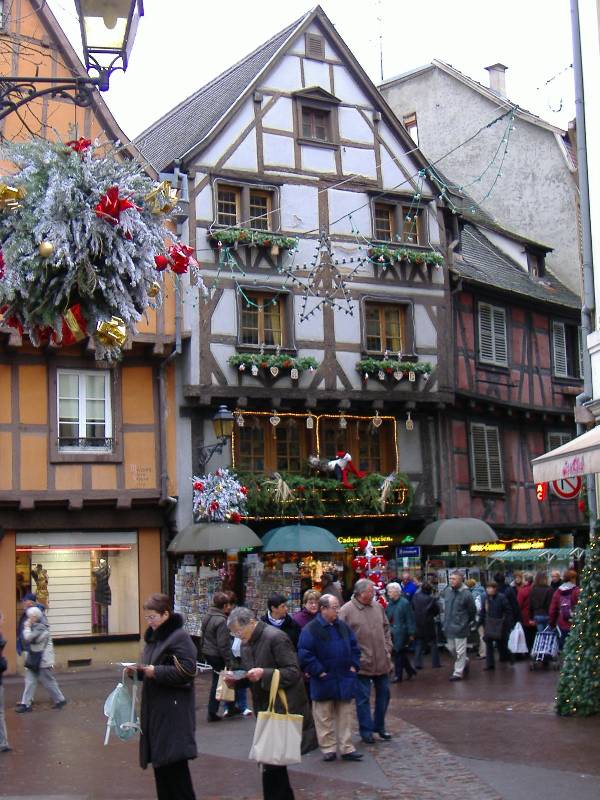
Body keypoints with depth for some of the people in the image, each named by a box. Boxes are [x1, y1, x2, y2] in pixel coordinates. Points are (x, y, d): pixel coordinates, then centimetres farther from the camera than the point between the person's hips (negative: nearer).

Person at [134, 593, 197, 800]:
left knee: (173, 760, -8)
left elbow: (187, 670, -21)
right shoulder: (153, 637, 14)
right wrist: (139, 671, 3)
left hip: (173, 711, -9)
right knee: (159, 759, 11)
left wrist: (156, 672, -20)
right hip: (154, 709, 9)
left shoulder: (180, 637, -13)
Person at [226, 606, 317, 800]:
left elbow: (294, 673, -19)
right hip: (264, 709, 9)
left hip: (283, 709, -9)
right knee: (272, 762, 14)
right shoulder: (247, 643, 11)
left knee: (271, 763, -10)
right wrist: (236, 679, -1)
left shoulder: (276, 637, -16)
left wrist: (263, 674, -29)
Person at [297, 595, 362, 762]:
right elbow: (305, 654, -15)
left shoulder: (342, 626, 8)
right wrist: (318, 671, -15)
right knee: (325, 718, 4)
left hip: (344, 680, 5)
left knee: (345, 716, 8)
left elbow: (354, 647, 17)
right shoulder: (310, 629, -12)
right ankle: (328, 749, 14)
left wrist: (353, 665, 6)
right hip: (324, 681, -5)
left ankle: (347, 748, 14)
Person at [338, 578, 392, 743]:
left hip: (381, 662, 6)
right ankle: (366, 730, 17)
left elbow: (386, 629, 16)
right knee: (363, 698, 4)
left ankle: (379, 726, 31)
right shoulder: (346, 610, -13)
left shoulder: (377, 607, 5)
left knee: (383, 694, 15)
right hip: (361, 664, -6)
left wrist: (387, 649, 8)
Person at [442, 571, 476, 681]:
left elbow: (472, 610, -4)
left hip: (460, 627, -6)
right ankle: (465, 661, 39)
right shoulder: (447, 591, 1)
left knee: (460, 651, 1)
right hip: (448, 626, 6)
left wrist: (468, 622, 7)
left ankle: (458, 673, 10)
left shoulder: (466, 594, -15)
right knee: (451, 649, 17)